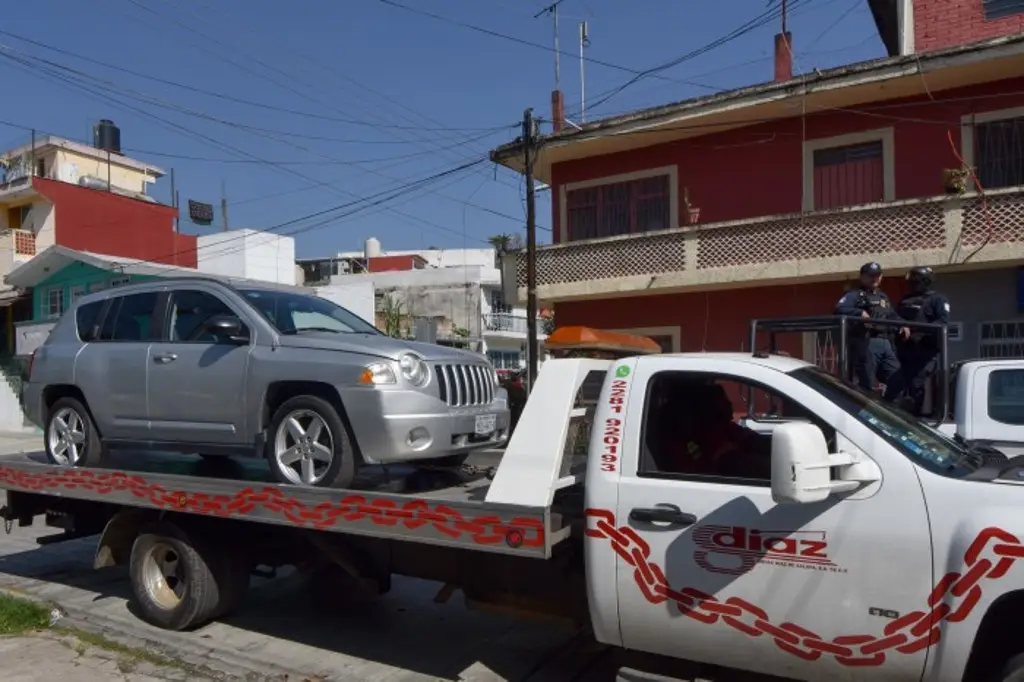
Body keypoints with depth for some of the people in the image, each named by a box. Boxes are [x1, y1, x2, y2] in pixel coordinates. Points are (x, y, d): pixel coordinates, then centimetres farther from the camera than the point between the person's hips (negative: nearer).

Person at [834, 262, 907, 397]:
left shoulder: (883, 297, 26)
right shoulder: (855, 294, 0)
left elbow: (893, 316, 35)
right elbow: (839, 309, -17)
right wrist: (860, 313, -29)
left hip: (885, 343, 8)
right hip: (867, 343, -8)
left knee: (897, 380, 9)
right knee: (867, 384, -6)